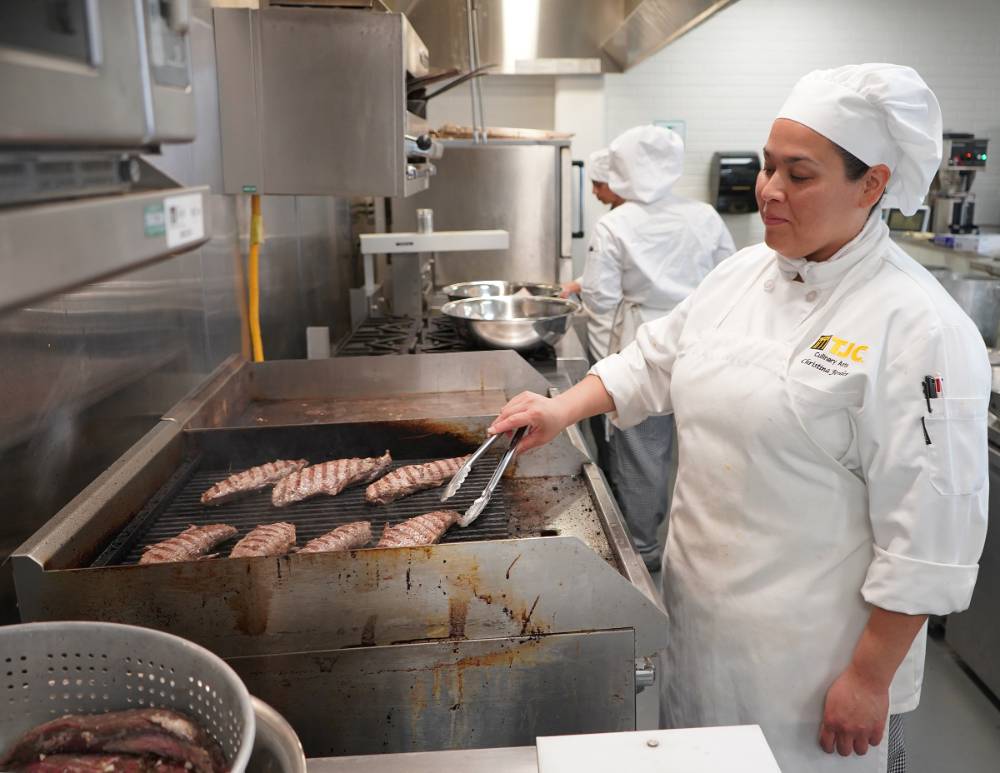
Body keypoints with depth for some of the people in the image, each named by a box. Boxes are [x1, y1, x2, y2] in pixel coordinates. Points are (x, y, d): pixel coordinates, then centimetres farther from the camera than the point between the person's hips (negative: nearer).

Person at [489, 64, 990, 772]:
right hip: (703, 610, 6)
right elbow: (656, 361, 12)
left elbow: (929, 534, -19)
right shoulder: (743, 274, 1)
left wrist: (870, 679, -15)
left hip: (810, 650, -6)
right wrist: (565, 408, -3)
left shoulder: (919, 327, -20)